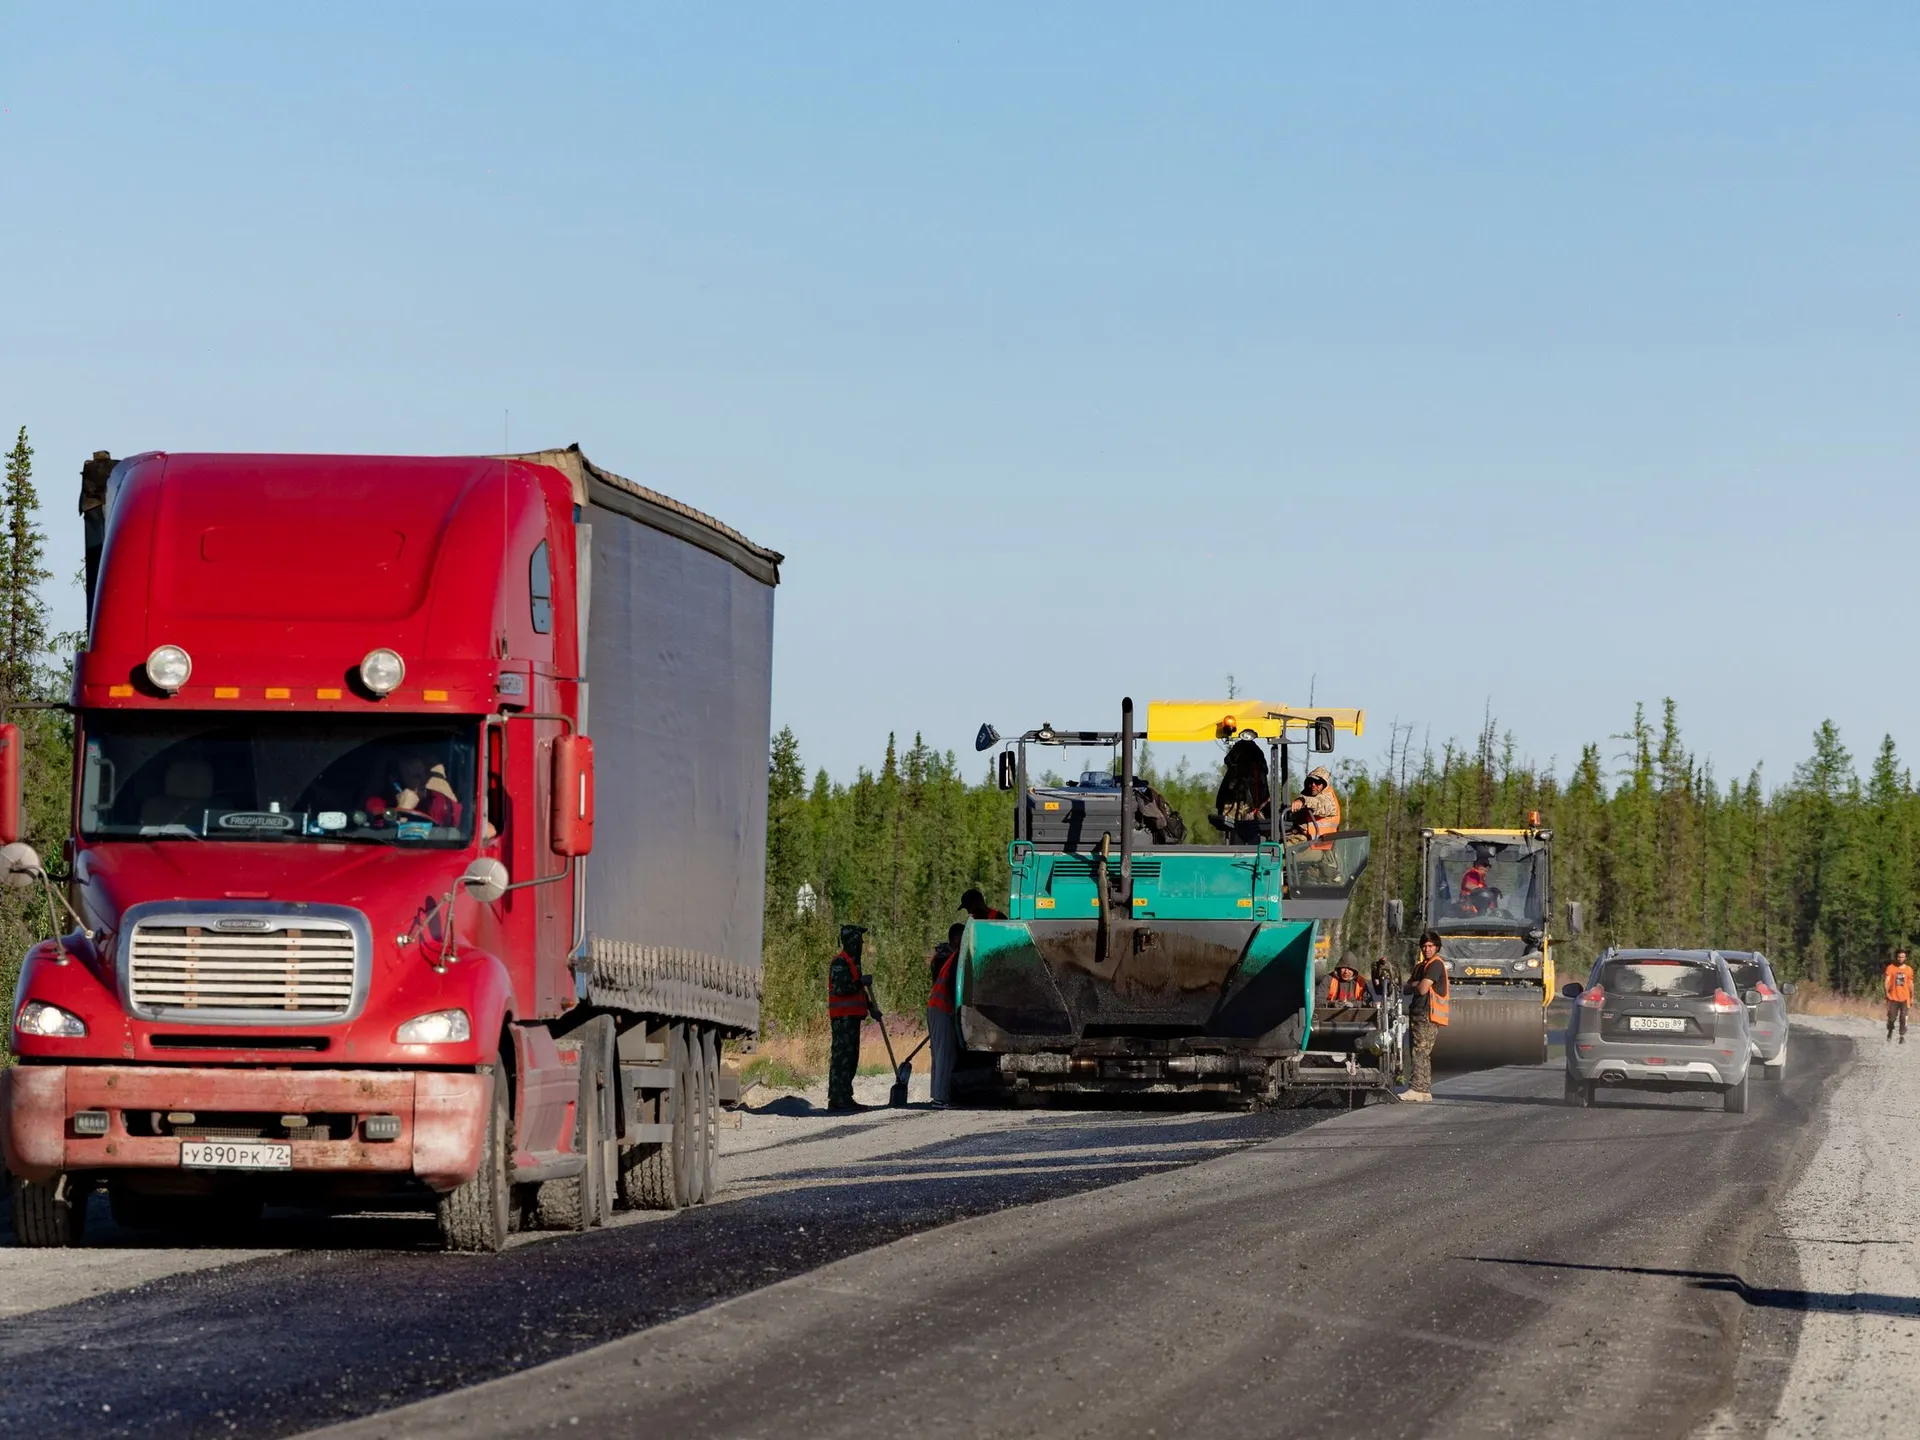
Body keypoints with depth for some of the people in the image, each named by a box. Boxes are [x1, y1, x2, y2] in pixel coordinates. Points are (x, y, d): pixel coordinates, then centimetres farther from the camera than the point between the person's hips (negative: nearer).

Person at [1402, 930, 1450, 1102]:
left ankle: (1417, 1089, -21)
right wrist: (1417, 984, -2)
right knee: (1423, 1055, 10)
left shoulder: (1436, 964, -8)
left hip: (1428, 1017, -10)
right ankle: (1425, 1090, 14)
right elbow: (1407, 989, 19)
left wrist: (1414, 985, 6)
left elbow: (1422, 989, -15)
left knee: (1420, 1052, -16)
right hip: (1417, 1015, 10)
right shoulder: (1420, 966, 22)